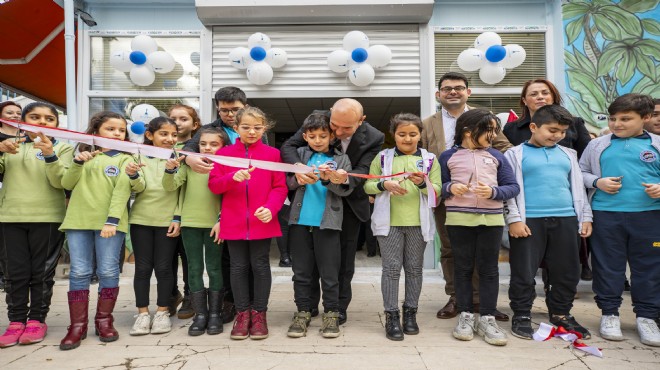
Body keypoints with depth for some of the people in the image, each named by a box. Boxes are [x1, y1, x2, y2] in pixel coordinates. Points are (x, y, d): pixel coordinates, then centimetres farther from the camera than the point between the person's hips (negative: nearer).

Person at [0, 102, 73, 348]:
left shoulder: (63, 148, 4)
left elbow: (60, 182, -8)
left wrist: (49, 154, -22)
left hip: (47, 218, -2)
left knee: (42, 272, 4)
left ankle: (37, 319, 15)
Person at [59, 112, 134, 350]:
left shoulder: (124, 159, 6)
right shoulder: (85, 155, 18)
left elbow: (122, 190, -6)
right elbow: (67, 184, 11)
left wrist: (112, 220, -16)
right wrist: (77, 163, -6)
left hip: (110, 221, -3)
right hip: (78, 220, 3)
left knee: (108, 271, 0)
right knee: (79, 272, 2)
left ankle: (104, 320, 14)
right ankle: (78, 325, 9)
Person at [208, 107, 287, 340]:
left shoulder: (272, 154, 1)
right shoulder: (224, 153, 5)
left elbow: (279, 187, 0)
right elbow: (213, 185, 1)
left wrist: (271, 208, -17)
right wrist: (233, 177, -18)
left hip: (262, 222, -1)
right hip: (234, 222, 1)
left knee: (260, 266, 6)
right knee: (238, 267, 9)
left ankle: (259, 314, 21)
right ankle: (242, 313, 23)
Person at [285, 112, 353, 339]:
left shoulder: (341, 159, 7)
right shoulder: (300, 154, 11)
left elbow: (346, 189, -2)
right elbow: (287, 182, 3)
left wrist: (330, 179, -19)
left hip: (327, 222, -1)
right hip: (300, 220, 2)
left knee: (329, 273, 3)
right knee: (301, 271, 9)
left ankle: (331, 314, 16)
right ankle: (303, 312, 21)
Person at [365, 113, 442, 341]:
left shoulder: (430, 159, 7)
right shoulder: (382, 157, 6)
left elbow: (437, 190, 2)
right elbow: (368, 186, 3)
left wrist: (423, 183, -17)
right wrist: (384, 185, -16)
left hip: (418, 222, 1)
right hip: (389, 221, -1)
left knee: (414, 269, 10)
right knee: (391, 268, 0)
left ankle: (410, 313, 24)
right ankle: (392, 316, 9)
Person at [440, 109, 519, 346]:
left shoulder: (496, 156, 7)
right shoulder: (449, 156, 2)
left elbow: (513, 187, 4)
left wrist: (494, 192, -14)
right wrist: (450, 188, -17)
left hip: (492, 219, 2)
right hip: (459, 219, -1)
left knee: (488, 268, 5)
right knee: (463, 267, 6)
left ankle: (487, 318, 15)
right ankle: (466, 315, 18)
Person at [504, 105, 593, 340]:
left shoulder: (568, 155, 16)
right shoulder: (516, 154, 1)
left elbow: (578, 188, 19)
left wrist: (585, 217, 14)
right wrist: (514, 219, -9)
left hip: (566, 220, 5)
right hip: (529, 221, -4)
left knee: (567, 272, 11)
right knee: (524, 273, 0)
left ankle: (561, 314, 28)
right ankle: (521, 316, 15)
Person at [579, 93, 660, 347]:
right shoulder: (598, 145, 5)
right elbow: (580, 172, 10)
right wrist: (597, 182, -7)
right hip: (606, 214, 0)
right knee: (607, 265, 7)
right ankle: (609, 313, 22)